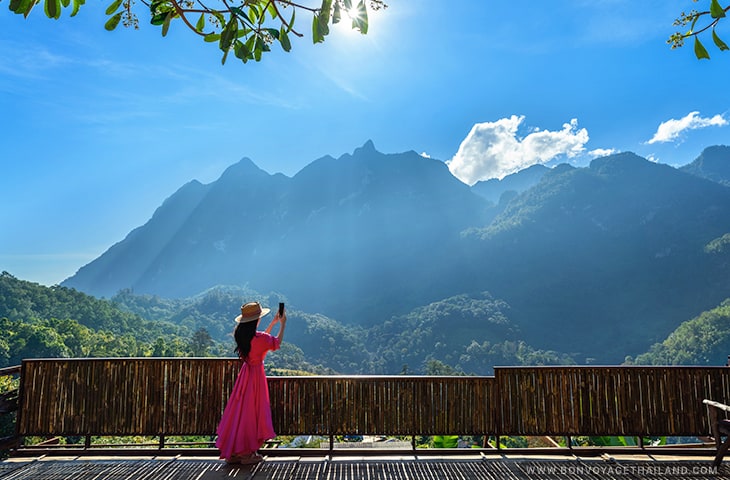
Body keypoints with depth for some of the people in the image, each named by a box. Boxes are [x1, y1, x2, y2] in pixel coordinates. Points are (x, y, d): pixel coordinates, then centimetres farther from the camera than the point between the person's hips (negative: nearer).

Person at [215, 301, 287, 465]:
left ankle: (233, 450, 23)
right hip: (256, 374, -7)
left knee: (239, 410, 14)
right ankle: (247, 453, 14)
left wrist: (273, 323, 18)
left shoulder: (241, 335, -1)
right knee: (252, 411, 3)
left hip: (245, 373, 7)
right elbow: (277, 342, -5)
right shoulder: (259, 337, -22)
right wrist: (282, 324, 6)